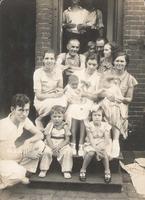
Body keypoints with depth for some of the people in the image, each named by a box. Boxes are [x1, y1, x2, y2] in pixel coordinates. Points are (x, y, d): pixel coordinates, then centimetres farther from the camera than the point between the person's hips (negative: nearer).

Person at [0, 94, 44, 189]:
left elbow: (40, 134, -2)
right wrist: (26, 154, -19)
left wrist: (27, 141, -23)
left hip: (13, 153, 7)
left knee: (40, 144, -9)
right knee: (18, 172, -35)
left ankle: (20, 172, 0)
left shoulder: (23, 119, -9)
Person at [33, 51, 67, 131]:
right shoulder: (38, 72, -13)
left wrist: (59, 89, -17)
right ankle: (39, 119, -6)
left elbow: (60, 88, 7)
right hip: (41, 100, -3)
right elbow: (38, 95, -16)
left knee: (63, 102, -29)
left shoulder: (58, 70, -3)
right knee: (51, 104, -35)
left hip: (55, 99, 4)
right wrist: (54, 95, -25)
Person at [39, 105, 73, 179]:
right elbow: (48, 138, -7)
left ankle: (66, 171, -12)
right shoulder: (50, 125, -1)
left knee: (68, 151, -27)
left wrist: (58, 147, -18)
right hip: (51, 144, 0)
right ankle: (44, 170, -10)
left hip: (62, 145, 0)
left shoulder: (65, 126, -1)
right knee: (46, 151, -29)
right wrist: (53, 147, -22)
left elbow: (67, 140, -5)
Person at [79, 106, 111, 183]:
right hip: (91, 145, -1)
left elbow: (106, 139, -9)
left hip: (102, 144, 1)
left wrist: (102, 148, -27)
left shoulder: (105, 125, -4)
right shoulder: (89, 125, -8)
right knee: (91, 153, -32)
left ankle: (107, 171, -13)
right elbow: (91, 139, -13)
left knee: (104, 153, -30)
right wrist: (96, 149, -26)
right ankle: (83, 170, -14)